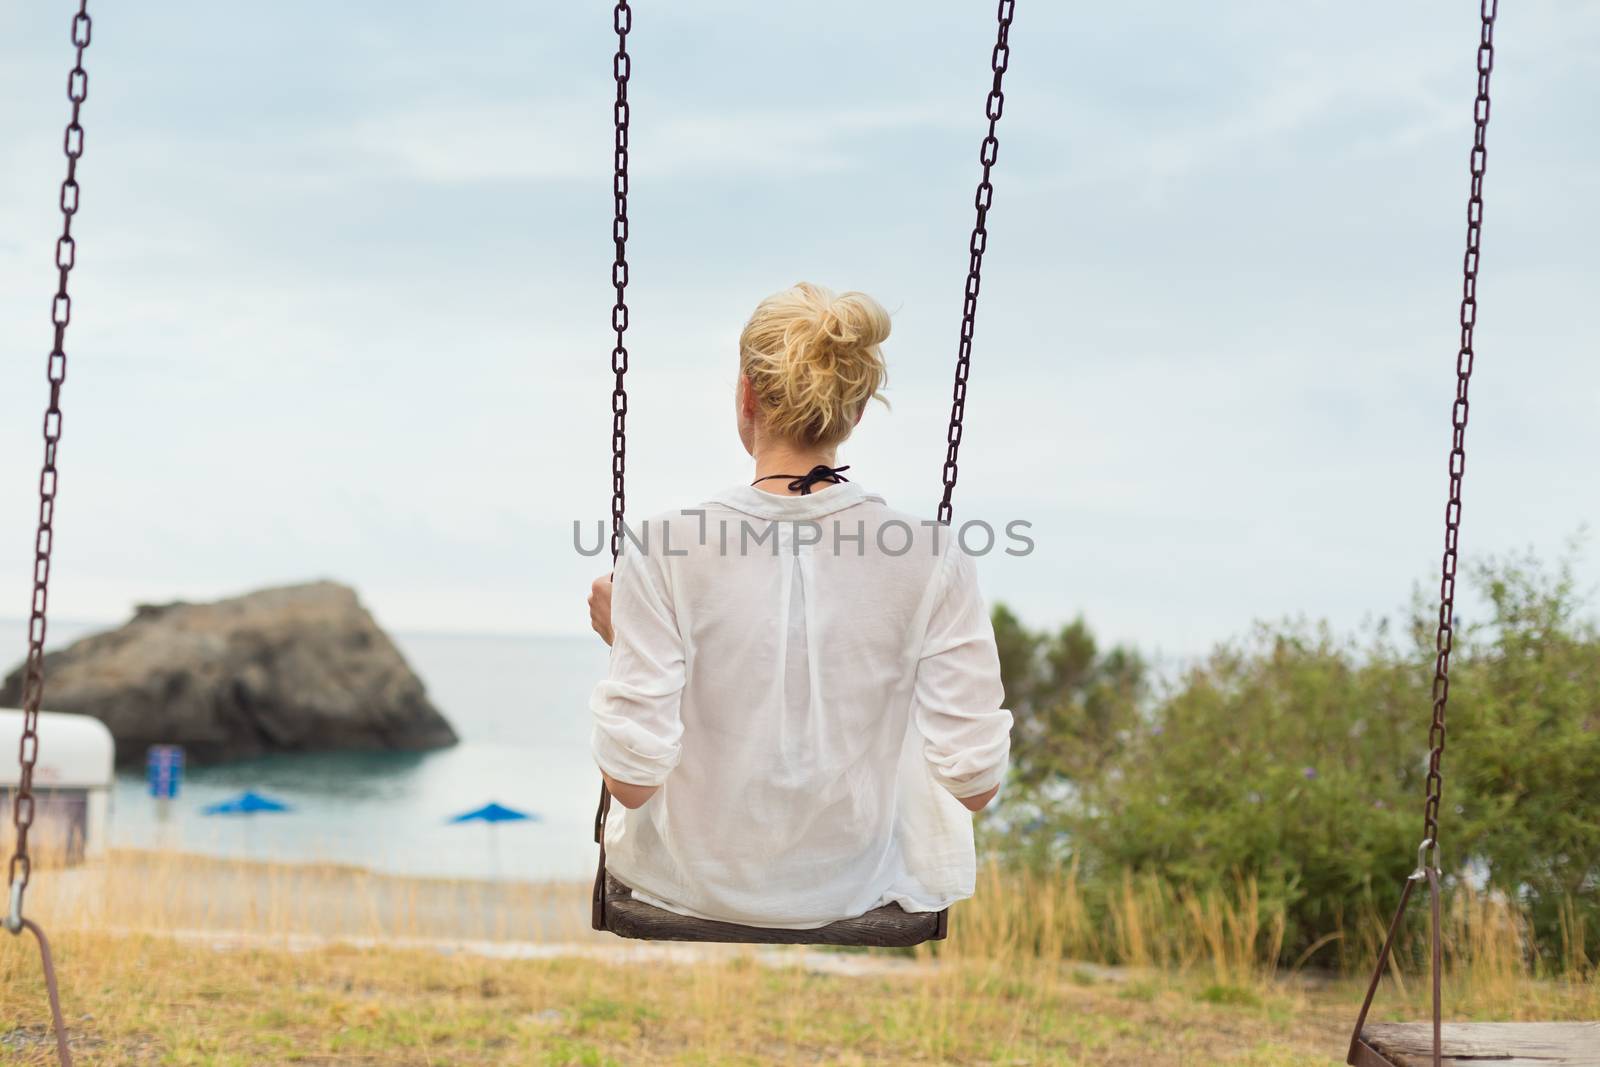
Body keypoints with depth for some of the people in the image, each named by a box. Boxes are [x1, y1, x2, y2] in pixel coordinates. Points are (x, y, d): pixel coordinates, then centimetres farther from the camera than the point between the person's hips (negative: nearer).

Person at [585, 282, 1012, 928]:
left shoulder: (665, 555, -21)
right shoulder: (931, 560, -18)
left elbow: (633, 778, -20)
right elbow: (975, 782, -15)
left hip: (695, 885, -1)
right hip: (858, 885, 1)